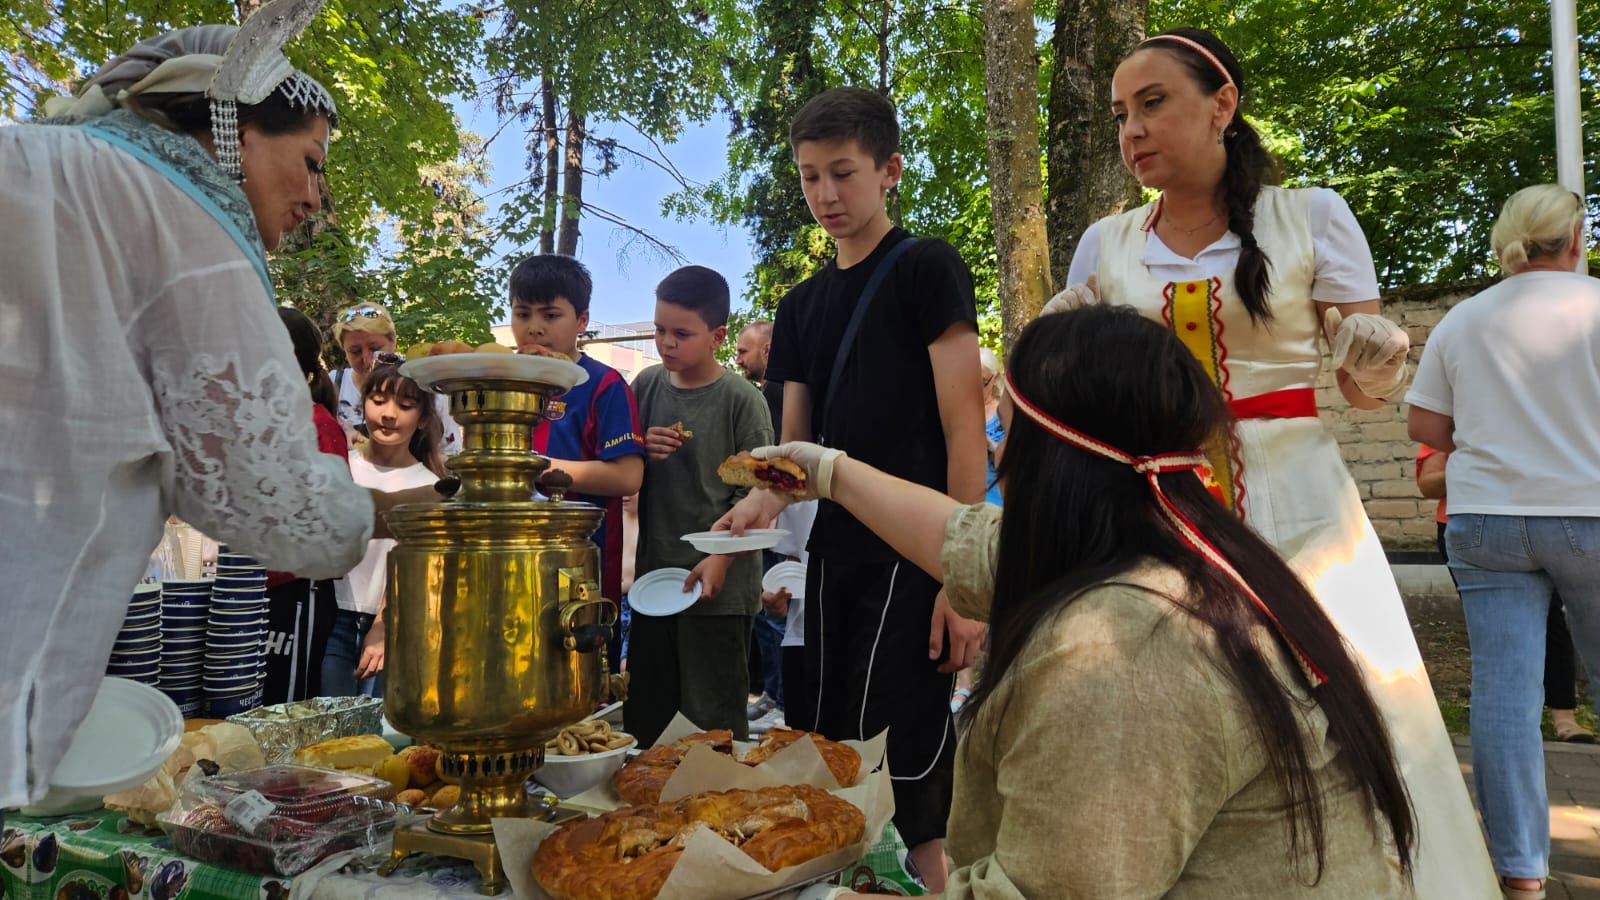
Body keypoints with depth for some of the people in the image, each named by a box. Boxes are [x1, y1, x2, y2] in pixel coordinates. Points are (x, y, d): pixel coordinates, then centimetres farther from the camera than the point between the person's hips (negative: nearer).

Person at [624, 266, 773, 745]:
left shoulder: (740, 398, -9)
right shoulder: (647, 385, 5)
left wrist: (721, 559, -18)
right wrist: (642, 450, -6)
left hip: (718, 581, -5)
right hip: (653, 571, 5)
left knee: (715, 717, 5)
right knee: (642, 714, 17)